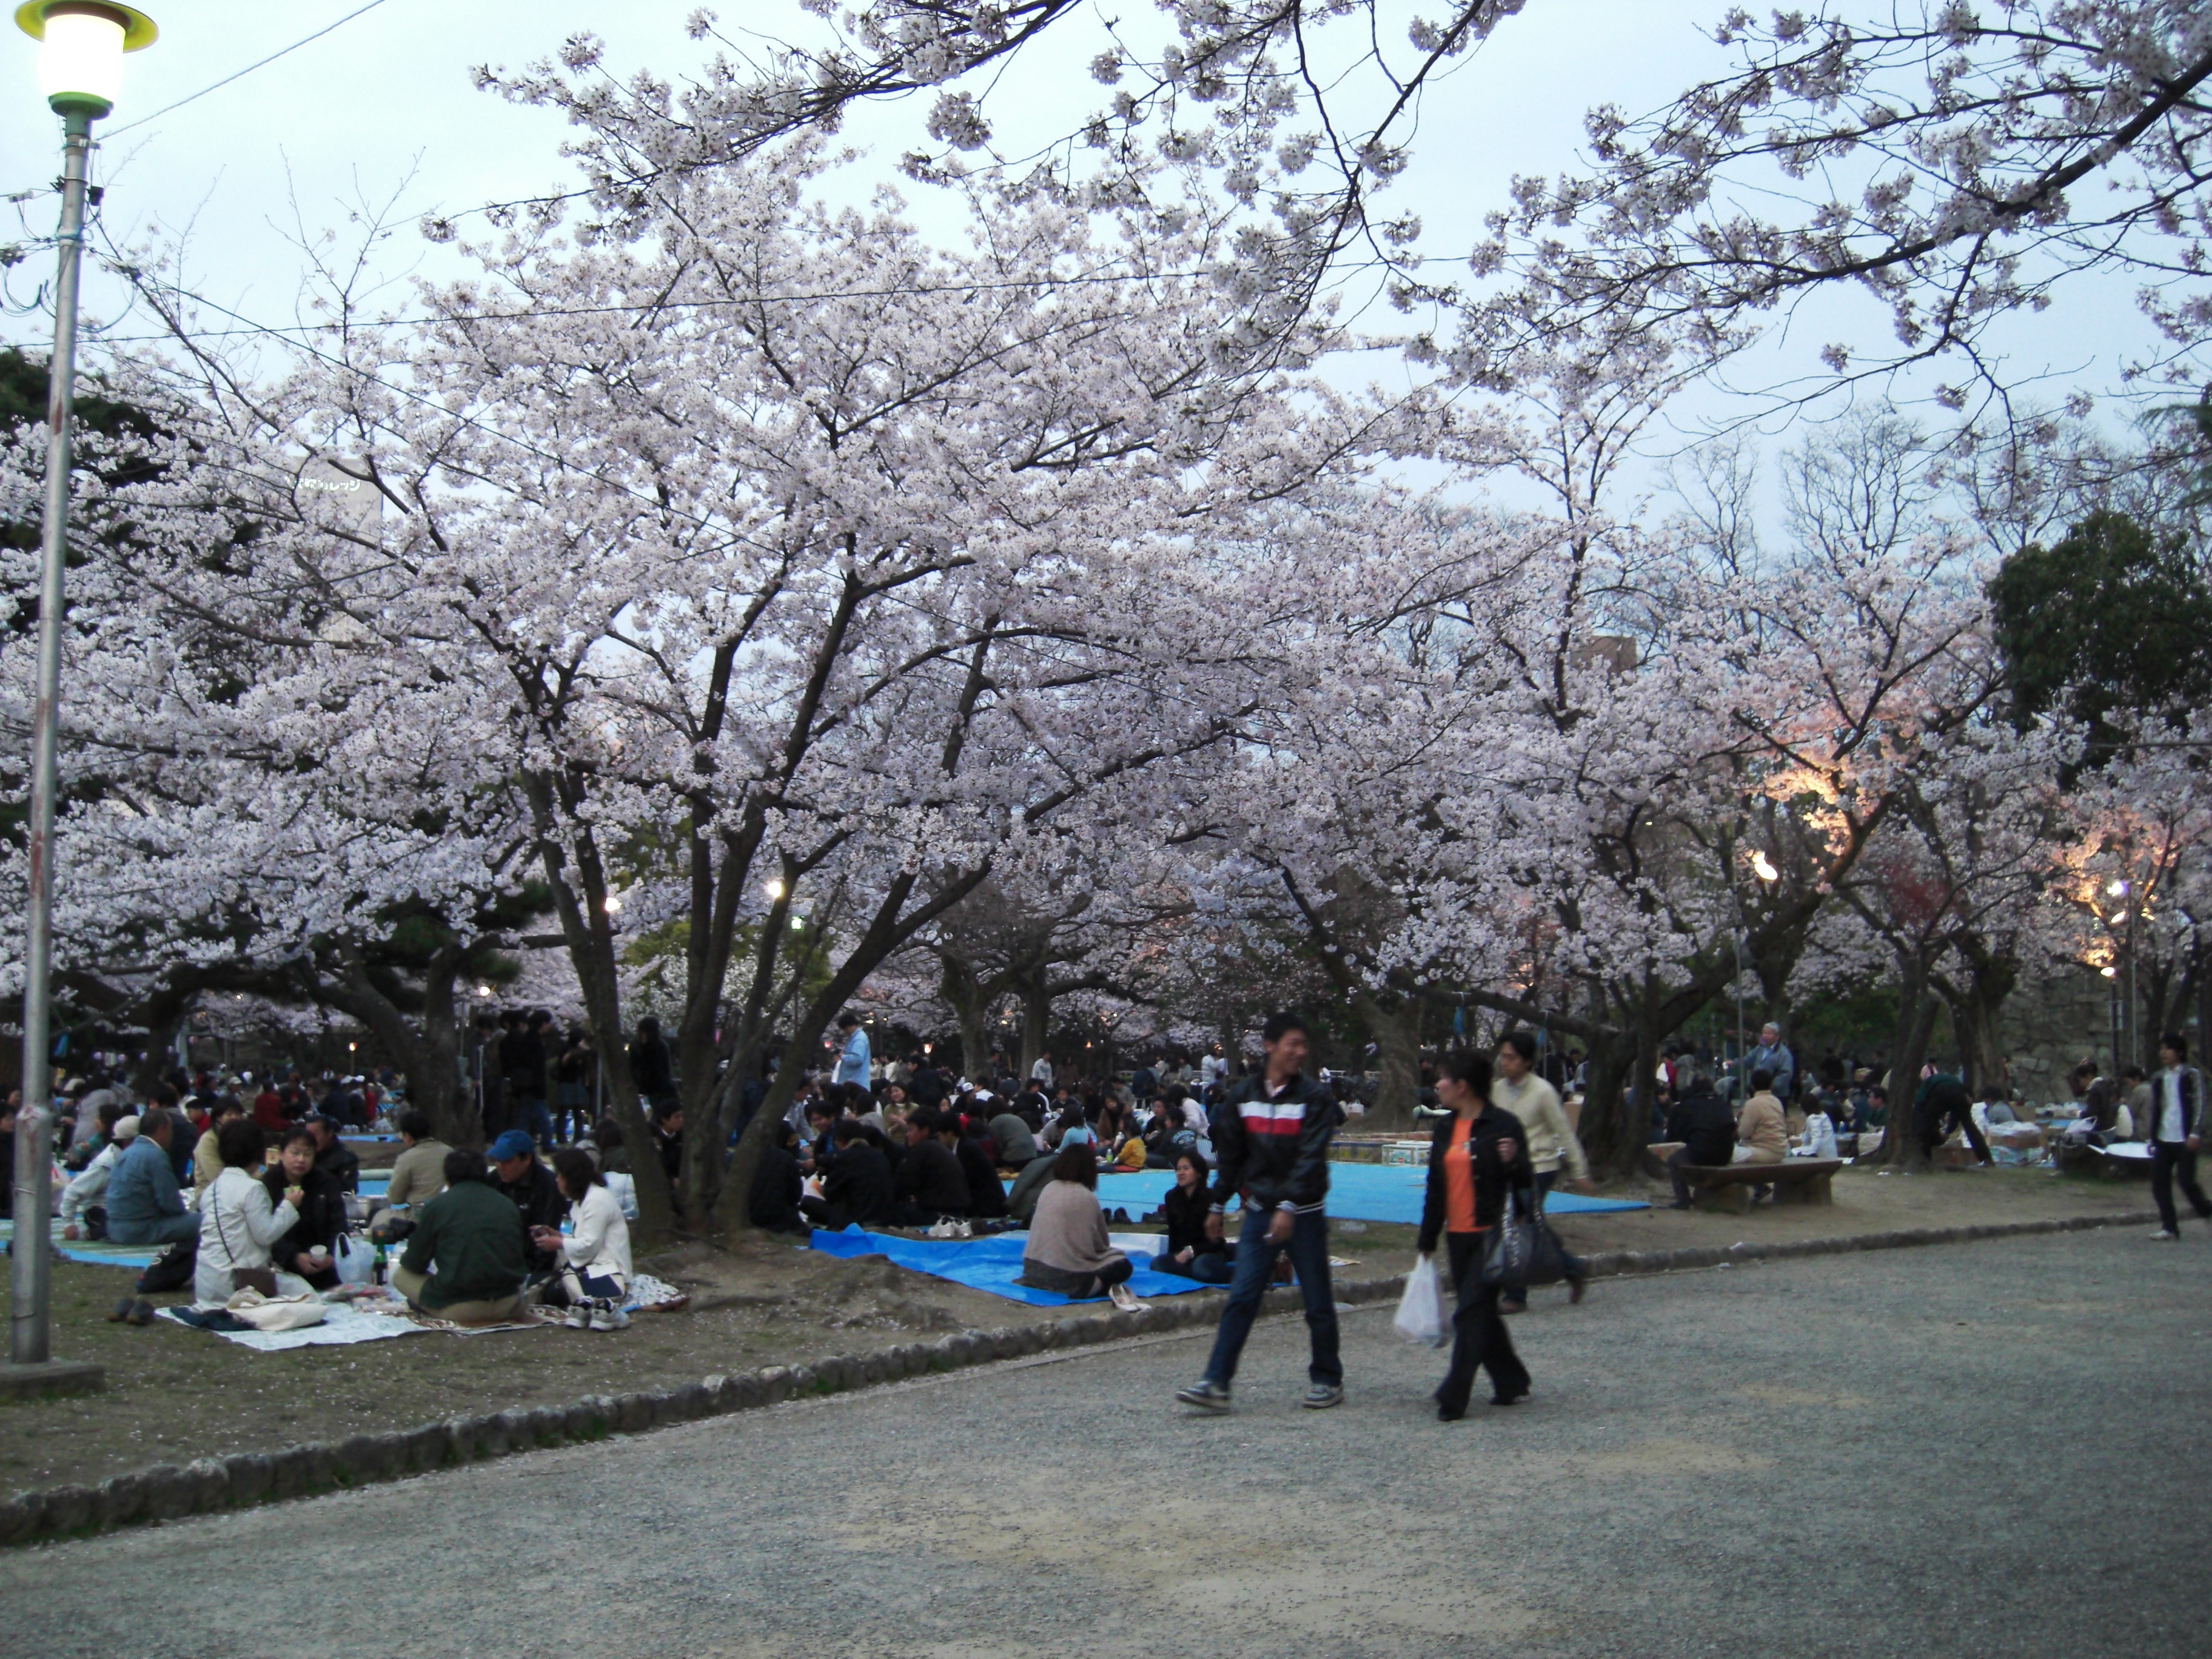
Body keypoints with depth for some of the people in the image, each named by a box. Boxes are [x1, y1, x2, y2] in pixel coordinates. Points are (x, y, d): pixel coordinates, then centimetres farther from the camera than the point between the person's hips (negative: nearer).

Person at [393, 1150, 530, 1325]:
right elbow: (525, 1256, 14)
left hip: (457, 1308, -2)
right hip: (507, 1306, 2)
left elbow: (414, 1265, 5)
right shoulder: (507, 1204, 7)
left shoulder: (437, 1205, -1)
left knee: (400, 1275, 17)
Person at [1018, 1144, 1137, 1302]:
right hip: (1066, 1273, -6)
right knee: (1123, 1265, 9)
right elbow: (1101, 1242, 4)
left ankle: (1039, 1281, 12)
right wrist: (1106, 1247, 27)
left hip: (1034, 1266, 6)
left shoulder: (1048, 1189, 6)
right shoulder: (1087, 1197, -7)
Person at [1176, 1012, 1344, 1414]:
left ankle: (1328, 1380, 21)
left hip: (1303, 1214, -3)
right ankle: (1216, 1383, -3)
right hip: (1259, 1212, 3)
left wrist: (1288, 1207, -25)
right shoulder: (1245, 1095, 6)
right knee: (1241, 1297, -3)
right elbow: (1231, 1155, 13)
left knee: (1318, 1302, 5)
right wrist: (1217, 1206, 13)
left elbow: (1310, 1158, -16)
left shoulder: (1314, 1097, -7)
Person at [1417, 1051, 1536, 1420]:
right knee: (1482, 1314, 12)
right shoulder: (1445, 1129, 11)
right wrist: (1427, 1240, 17)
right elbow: (1436, 1188, 16)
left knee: (1471, 1313, -9)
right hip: (1458, 1236, 7)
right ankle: (1511, 1383, 27)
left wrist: (1512, 1161, -27)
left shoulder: (1503, 1125, -8)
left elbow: (1524, 1182, -5)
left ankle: (1453, 1398, -7)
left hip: (1492, 1234, -7)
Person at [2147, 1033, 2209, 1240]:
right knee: (2159, 1183, -2)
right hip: (2163, 1140, 6)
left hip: (2185, 1139, -6)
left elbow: (2199, 1105, -8)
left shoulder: (2192, 1075, -2)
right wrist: (2153, 1138, 15)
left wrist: (2195, 1134, -16)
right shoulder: (2159, 1079, 14)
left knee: (2186, 1181, -6)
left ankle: (2207, 1213, 19)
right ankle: (2169, 1227, 3)